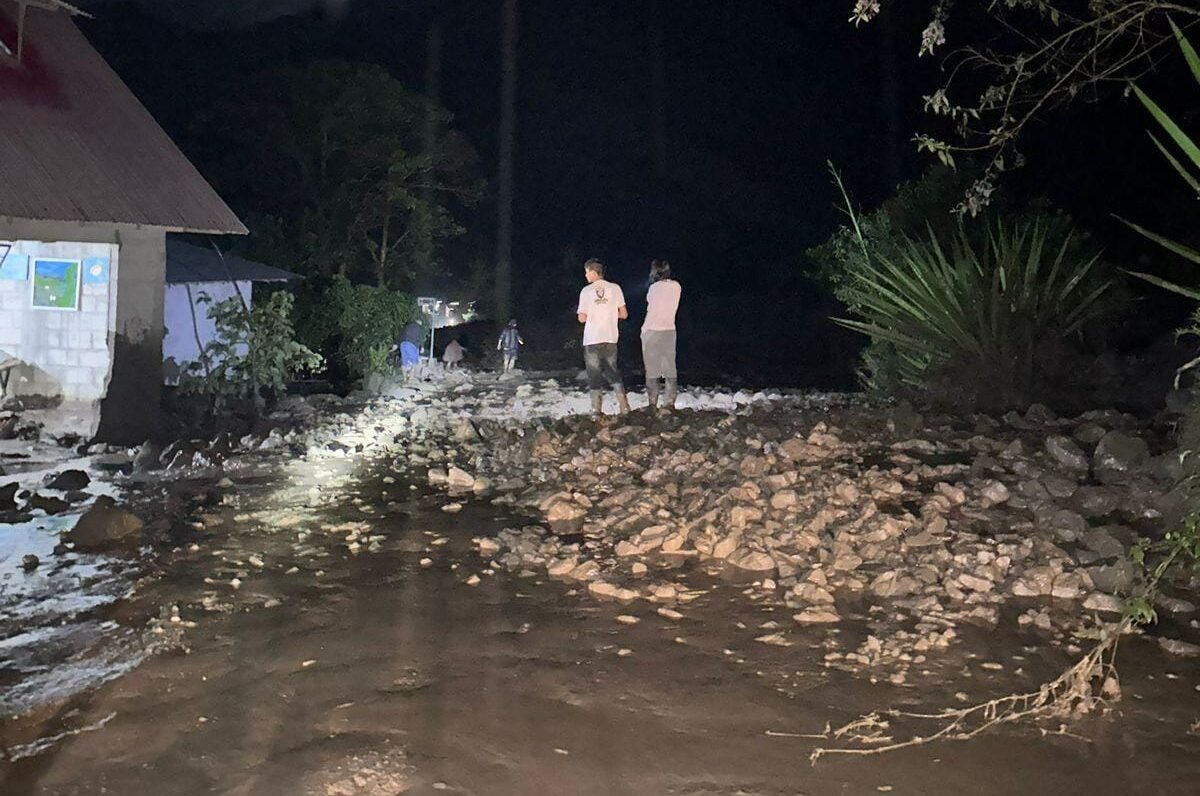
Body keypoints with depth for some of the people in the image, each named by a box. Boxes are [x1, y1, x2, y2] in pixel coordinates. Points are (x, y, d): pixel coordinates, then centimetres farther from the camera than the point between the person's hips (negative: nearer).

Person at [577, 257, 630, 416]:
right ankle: (624, 406, 2)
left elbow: (582, 318, -7)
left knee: (594, 375, 6)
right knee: (612, 372, 13)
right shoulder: (615, 288, 1)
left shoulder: (586, 291, -5)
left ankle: (597, 410, 5)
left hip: (591, 340, -2)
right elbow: (624, 314, 1)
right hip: (610, 339, 2)